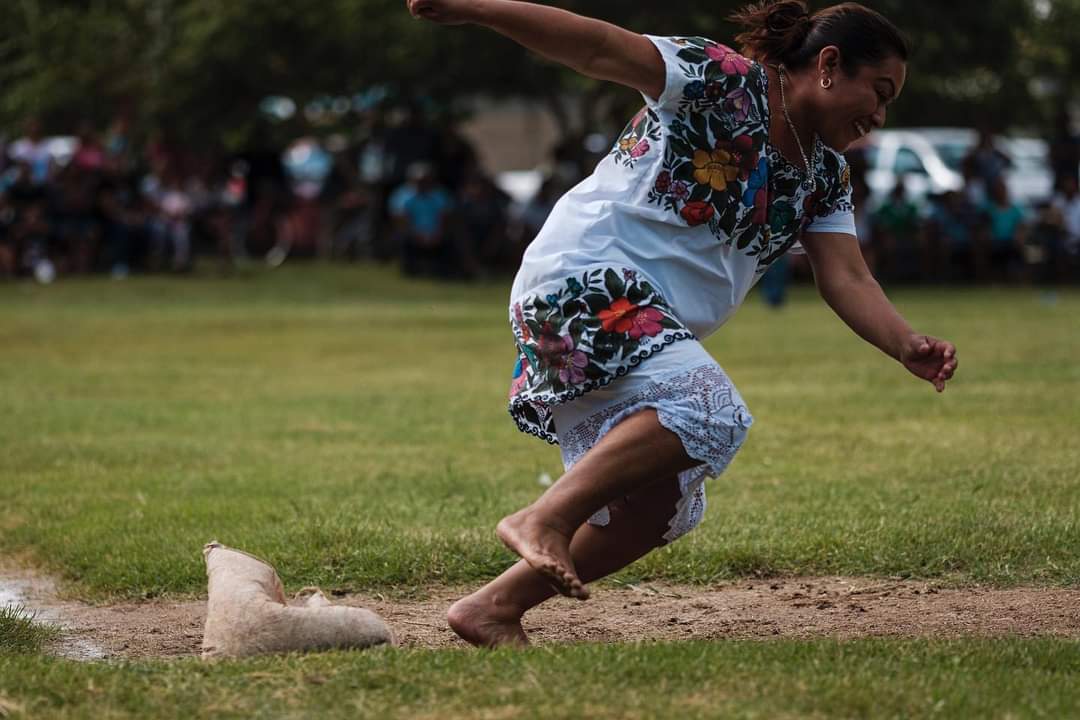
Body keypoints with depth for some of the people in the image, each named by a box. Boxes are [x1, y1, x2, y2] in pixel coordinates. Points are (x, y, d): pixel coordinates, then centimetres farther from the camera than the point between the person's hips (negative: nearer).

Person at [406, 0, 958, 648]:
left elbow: (846, 279, 4)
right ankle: (544, 521, -29)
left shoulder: (825, 176, 14)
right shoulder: (724, 80, -9)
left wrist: (908, 347, -16)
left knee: (662, 505, 8)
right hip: (579, 279, -10)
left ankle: (494, 608, 13)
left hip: (652, 329, 10)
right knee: (709, 406, -29)